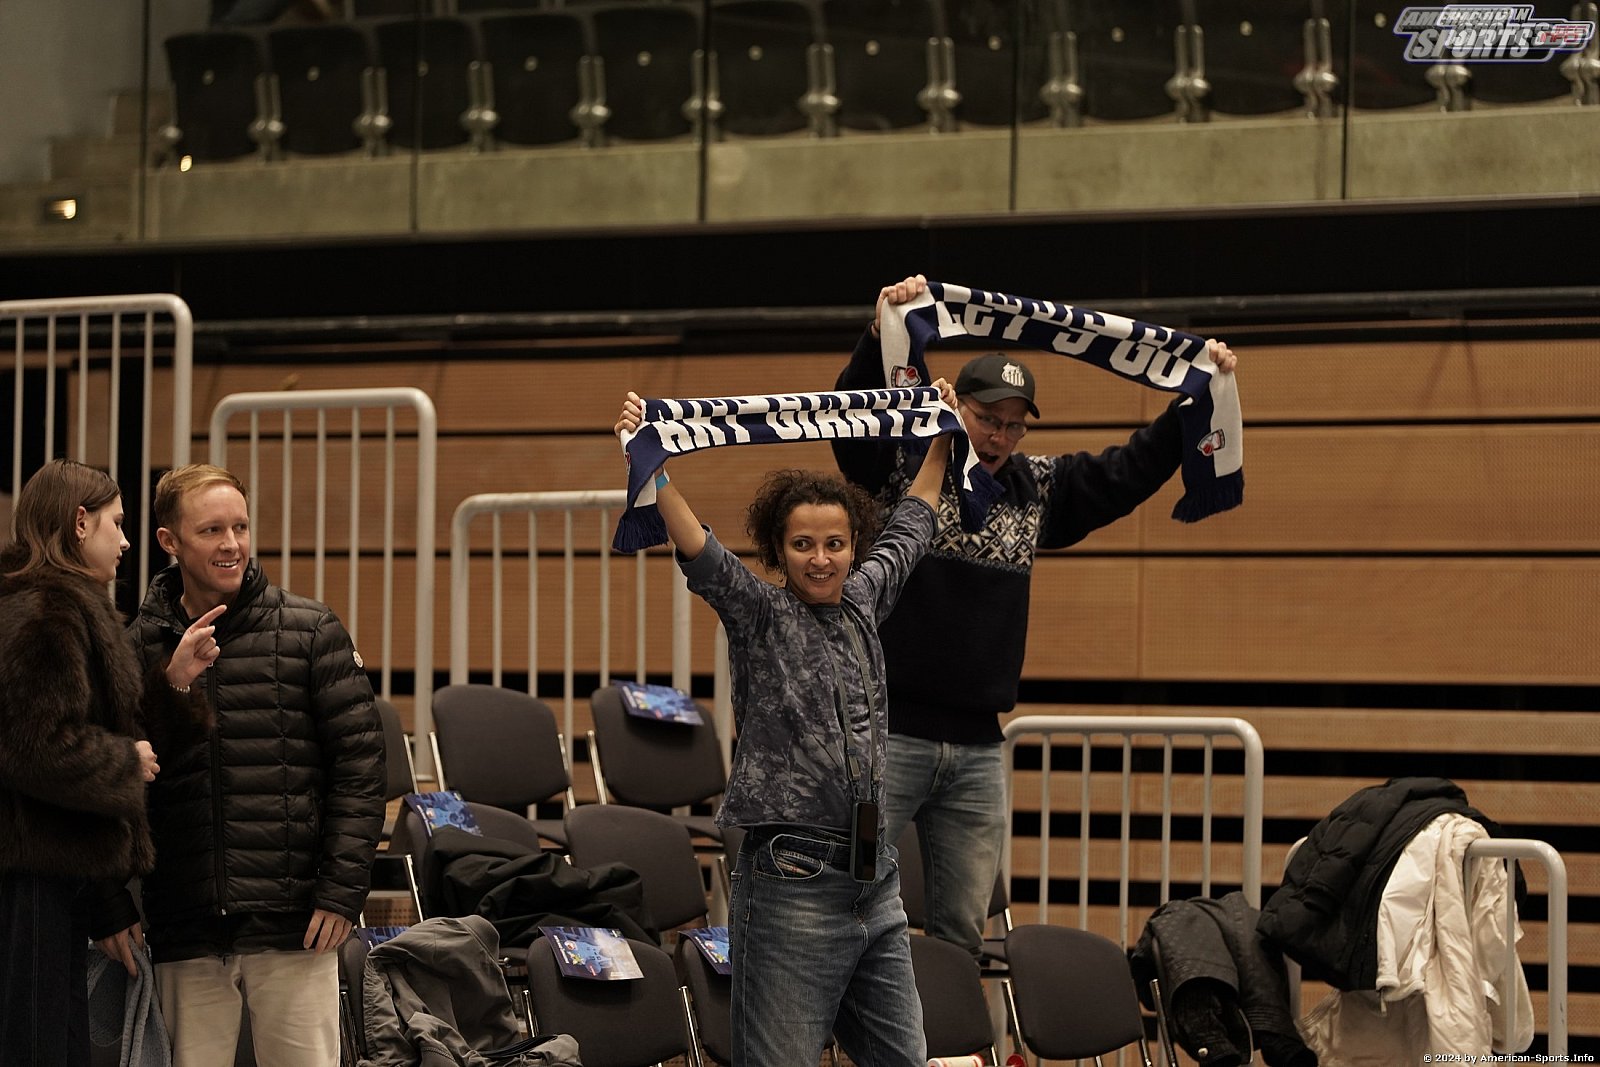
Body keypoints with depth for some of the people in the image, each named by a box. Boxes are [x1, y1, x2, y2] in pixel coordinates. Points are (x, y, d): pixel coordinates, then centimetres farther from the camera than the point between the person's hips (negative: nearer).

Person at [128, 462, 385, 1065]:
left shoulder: (310, 631, 3)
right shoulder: (139, 647, 7)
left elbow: (359, 762, 1)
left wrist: (341, 891, -6)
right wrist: (169, 691, -13)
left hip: (292, 925, -1)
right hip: (184, 935, 2)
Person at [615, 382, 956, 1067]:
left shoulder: (862, 602, 13)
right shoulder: (759, 616, -3)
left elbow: (908, 531, 31)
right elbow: (701, 556, -20)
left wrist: (942, 441, 38)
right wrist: (650, 465, -34)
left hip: (876, 884, 6)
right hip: (792, 883, -6)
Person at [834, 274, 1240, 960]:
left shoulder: (1036, 489, 13)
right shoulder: (900, 468, -2)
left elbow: (1127, 473, 17)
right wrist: (882, 334, -35)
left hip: (978, 750, 5)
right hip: (887, 734, -5)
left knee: (963, 930, 9)